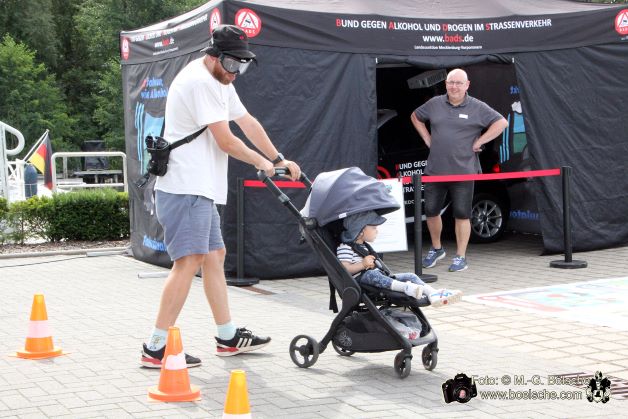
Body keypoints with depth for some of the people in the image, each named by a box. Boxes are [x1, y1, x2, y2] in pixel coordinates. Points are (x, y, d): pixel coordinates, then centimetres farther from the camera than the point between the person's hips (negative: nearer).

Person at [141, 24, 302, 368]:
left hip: (199, 190, 11)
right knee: (189, 262, -15)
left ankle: (228, 338, 25)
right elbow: (225, 141, -15)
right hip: (185, 189, -11)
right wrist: (262, 162, 0)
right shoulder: (200, 82, -15)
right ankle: (156, 347, -15)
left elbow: (248, 123, 26)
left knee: (215, 256, 15)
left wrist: (279, 160, 25)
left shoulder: (220, 82, 18)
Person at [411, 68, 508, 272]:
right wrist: (427, 139, 12)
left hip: (463, 170, -3)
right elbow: (415, 117, 24)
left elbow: (502, 122, -4)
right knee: (431, 211, 8)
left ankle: (461, 257, 8)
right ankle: (436, 249, 29)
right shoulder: (434, 104, 8)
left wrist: (479, 142, -7)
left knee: (462, 214, -1)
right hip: (435, 169, 4)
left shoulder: (477, 107, -1)